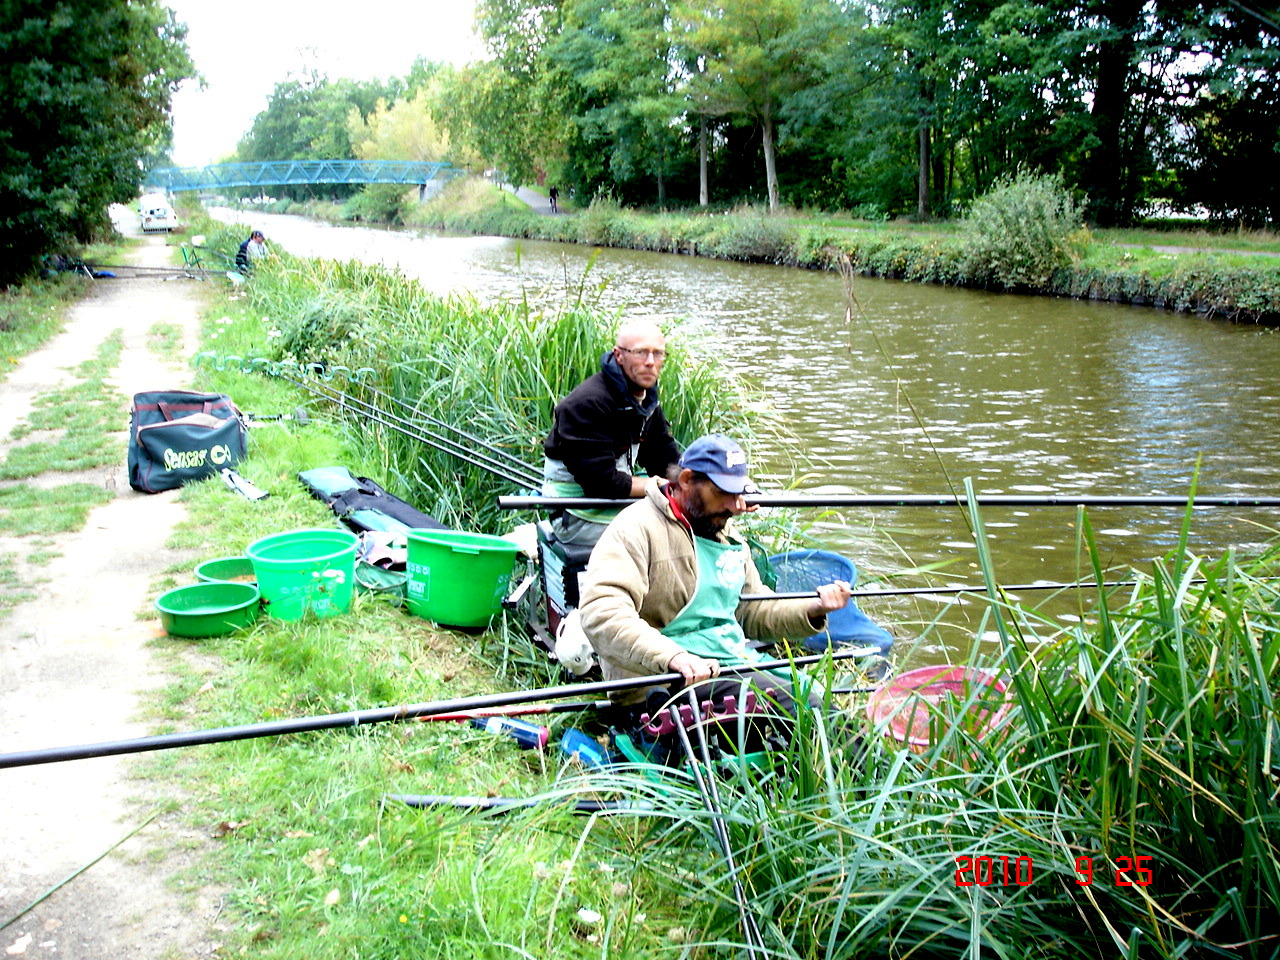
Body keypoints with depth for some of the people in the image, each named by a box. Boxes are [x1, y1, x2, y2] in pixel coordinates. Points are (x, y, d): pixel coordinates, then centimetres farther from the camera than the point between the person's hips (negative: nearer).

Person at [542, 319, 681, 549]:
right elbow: (602, 482, -26)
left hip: (617, 503, 9)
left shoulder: (646, 399, 7)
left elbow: (667, 460, 11)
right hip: (576, 517, -9)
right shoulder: (589, 402, -23)